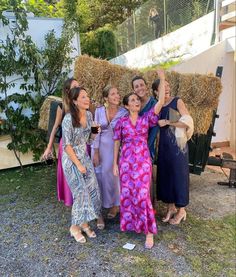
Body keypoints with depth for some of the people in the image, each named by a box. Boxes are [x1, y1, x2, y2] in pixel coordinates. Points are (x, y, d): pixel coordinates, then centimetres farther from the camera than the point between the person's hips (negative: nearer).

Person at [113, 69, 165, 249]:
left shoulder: (146, 119, 1)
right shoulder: (121, 122, 2)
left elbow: (161, 102, -10)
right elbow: (117, 143, 6)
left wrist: (162, 79, -12)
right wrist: (115, 163, 4)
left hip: (143, 161, -1)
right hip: (126, 161, 1)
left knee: (143, 194, -1)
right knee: (127, 193, 10)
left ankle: (149, 231, 14)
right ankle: (129, 222, 33)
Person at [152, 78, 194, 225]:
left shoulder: (177, 101, -6)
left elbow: (188, 122, -15)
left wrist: (167, 122, -15)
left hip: (178, 144, -5)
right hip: (164, 145, 5)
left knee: (178, 175, 3)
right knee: (165, 174, 9)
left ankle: (181, 210, 19)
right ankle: (171, 207, 25)